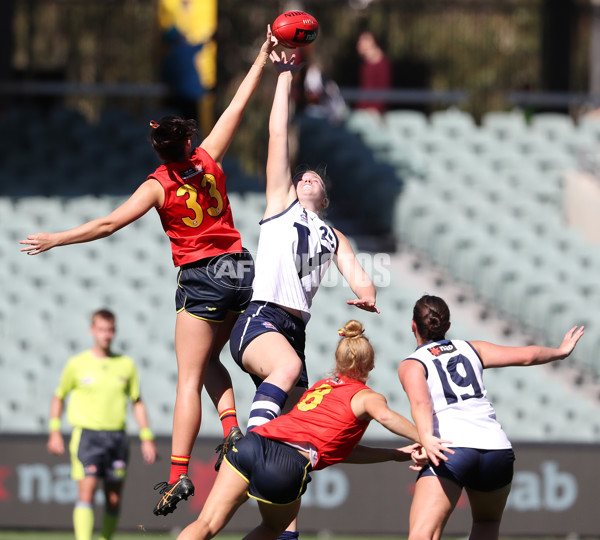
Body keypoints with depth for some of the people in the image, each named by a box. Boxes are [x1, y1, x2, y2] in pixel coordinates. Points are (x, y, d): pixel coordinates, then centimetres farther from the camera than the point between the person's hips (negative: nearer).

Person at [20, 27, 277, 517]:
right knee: (209, 360, 22)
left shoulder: (159, 186, -10)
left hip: (202, 280, -5)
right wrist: (262, 61, 19)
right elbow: (237, 107, 10)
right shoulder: (208, 159, 0)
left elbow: (109, 224, -15)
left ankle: (178, 474, -14)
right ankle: (232, 427, -3)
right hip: (242, 269, 5)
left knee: (189, 379, -5)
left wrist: (55, 240, -8)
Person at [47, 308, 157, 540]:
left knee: (114, 499, 6)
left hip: (117, 436, 3)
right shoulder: (77, 364, 2)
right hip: (87, 434, -3)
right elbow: (58, 397, 12)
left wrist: (147, 438, 9)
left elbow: (137, 402, 14)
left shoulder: (126, 365, 8)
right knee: (86, 493, -16)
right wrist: (55, 432, 4)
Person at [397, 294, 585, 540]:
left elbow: (420, 402, -10)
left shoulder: (411, 365, 10)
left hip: (451, 448, -5)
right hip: (497, 448, 5)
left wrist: (426, 439, -27)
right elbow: (526, 356, 20)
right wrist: (560, 352, 39)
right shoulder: (471, 349, 22)